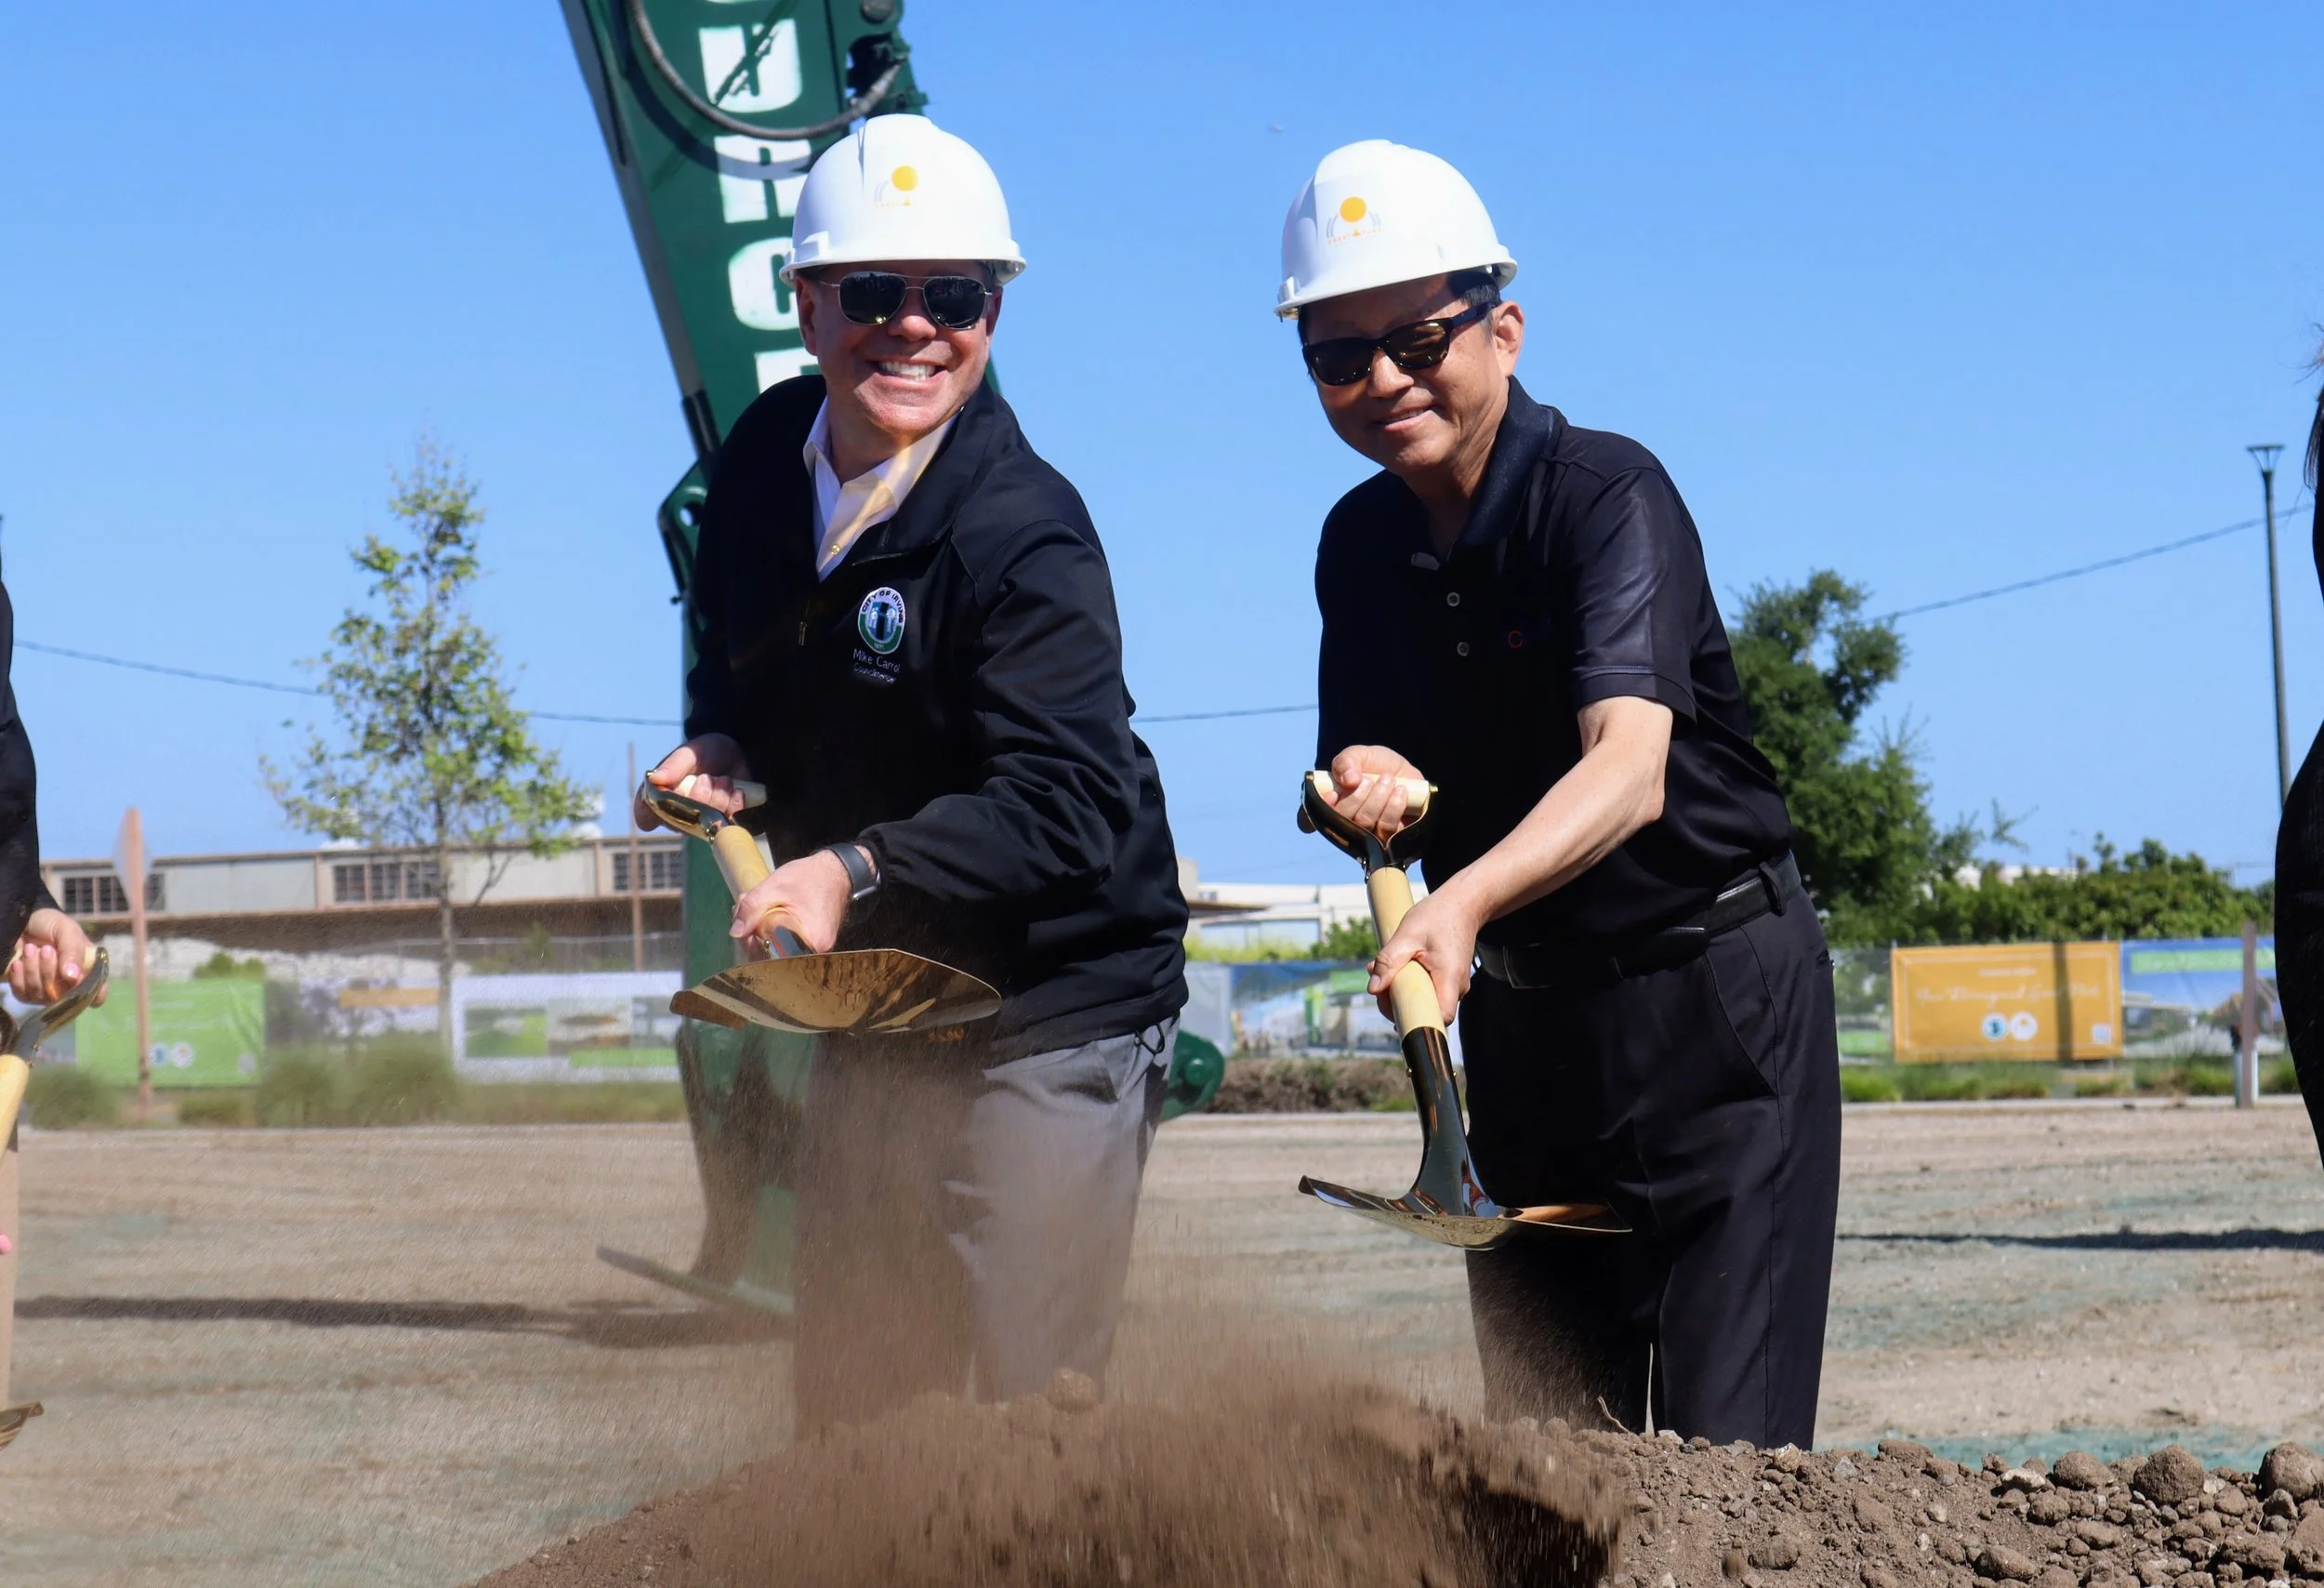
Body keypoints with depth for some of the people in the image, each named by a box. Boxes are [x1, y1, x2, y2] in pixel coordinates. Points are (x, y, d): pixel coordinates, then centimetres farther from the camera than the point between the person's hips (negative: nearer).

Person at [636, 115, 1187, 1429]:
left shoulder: (1024, 534, -22)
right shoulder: (769, 452, 1)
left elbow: (1063, 806, -32)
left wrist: (856, 872, -44)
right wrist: (723, 747, 1)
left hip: (1051, 1016, -7)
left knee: (1031, 1411, -9)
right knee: (845, 1404, 15)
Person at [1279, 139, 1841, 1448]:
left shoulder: (1609, 494, -18)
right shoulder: (1362, 543, 3)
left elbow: (1629, 768, -33)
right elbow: (1364, 769, 11)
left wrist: (1465, 900, -50)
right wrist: (1366, 790, -14)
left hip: (1716, 998, -6)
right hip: (1526, 1015, 6)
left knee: (1721, 1448, -12)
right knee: (1538, 1441, 7)